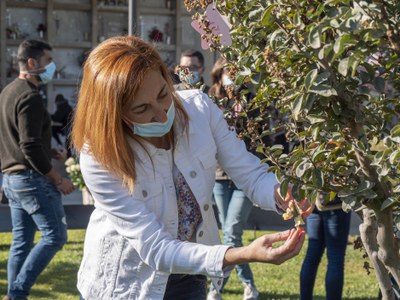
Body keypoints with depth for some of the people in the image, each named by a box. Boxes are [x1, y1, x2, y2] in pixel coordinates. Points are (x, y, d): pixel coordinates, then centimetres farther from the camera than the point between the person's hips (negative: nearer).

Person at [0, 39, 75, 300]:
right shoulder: (29, 96, -16)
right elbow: (31, 148, -22)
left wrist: (50, 152, 15)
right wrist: (59, 180, -15)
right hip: (33, 179, -10)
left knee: (22, 241, 11)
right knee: (55, 236, -4)